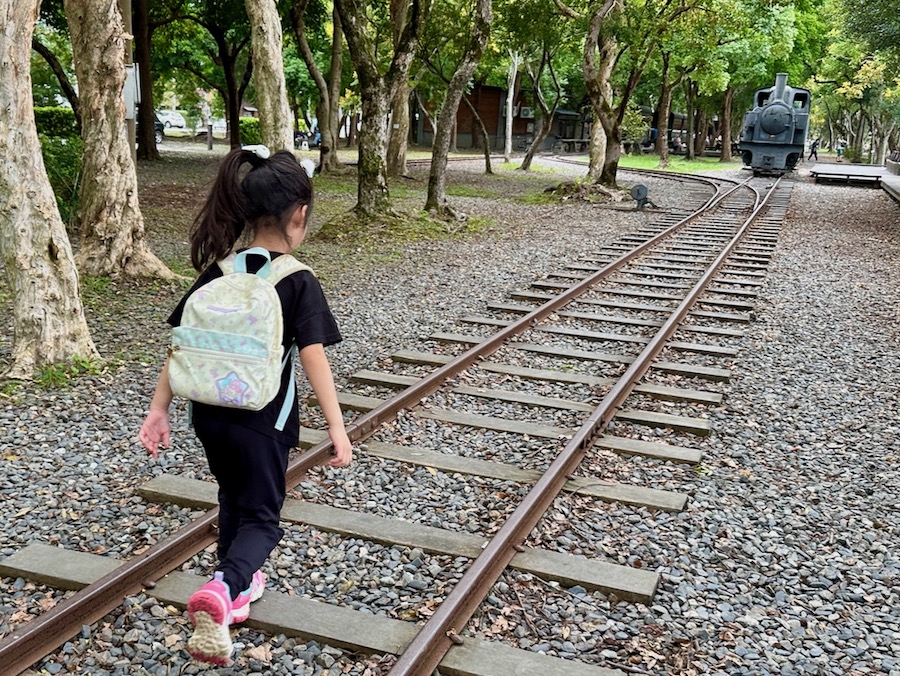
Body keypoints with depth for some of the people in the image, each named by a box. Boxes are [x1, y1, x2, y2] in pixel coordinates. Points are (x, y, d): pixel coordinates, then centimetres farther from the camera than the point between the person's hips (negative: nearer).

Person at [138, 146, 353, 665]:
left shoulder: (217, 273, 1)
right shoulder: (299, 283, -13)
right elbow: (313, 356, -20)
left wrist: (160, 408, 5)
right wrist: (337, 426, -19)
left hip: (209, 413, 5)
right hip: (261, 421, -5)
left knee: (234, 499, 28)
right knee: (261, 517, 9)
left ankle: (239, 584, 41)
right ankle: (220, 592, -17)